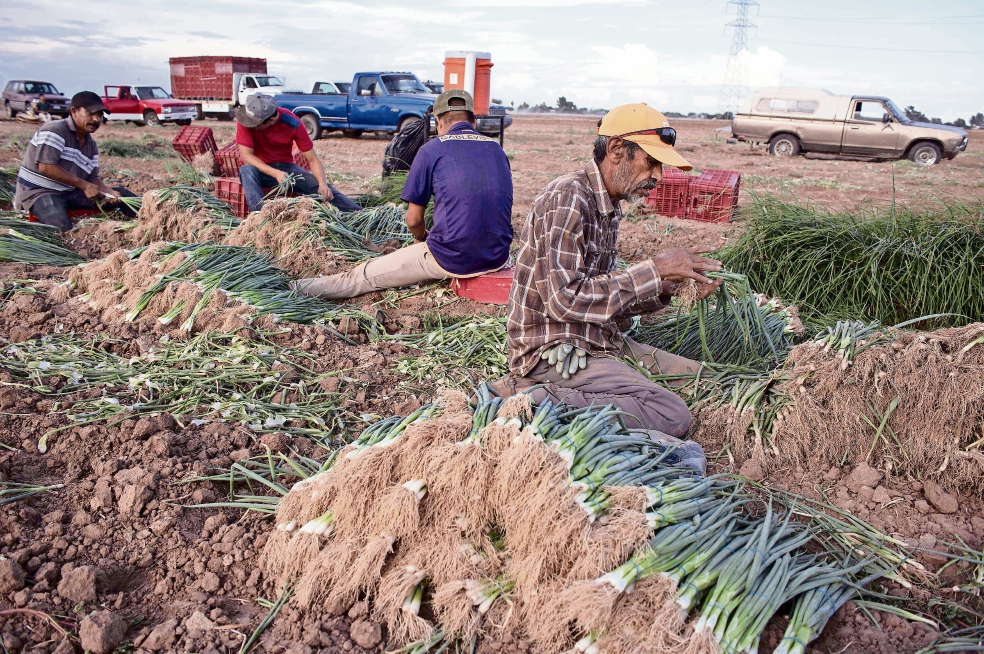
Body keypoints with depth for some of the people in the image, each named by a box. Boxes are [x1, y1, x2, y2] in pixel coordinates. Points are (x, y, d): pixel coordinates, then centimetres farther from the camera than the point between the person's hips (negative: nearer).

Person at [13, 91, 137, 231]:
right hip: (40, 192, -7)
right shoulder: (55, 130, -14)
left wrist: (109, 192, -14)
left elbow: (93, 178, 8)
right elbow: (46, 167, -24)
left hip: (71, 193, 7)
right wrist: (84, 185, -24)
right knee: (63, 228, -37)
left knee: (120, 193, -3)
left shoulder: (91, 145, 9)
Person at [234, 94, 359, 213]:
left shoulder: (292, 123, -18)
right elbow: (246, 155, -23)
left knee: (324, 190, -20)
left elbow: (313, 160, -15)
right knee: (247, 171, -37)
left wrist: (322, 183, -34)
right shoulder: (246, 118, -21)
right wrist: (275, 173, -37)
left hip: (286, 167, 1)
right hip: (260, 169, -1)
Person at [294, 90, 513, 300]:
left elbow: (413, 219, 1)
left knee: (369, 273, 14)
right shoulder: (497, 149, 13)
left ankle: (314, 288, 29)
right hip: (498, 257, 5)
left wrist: (421, 239, 24)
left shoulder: (432, 149, -1)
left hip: (452, 259, -5)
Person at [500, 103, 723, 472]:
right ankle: (538, 399, -14)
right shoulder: (568, 198, -17)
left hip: (597, 341, 10)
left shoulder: (610, 207, 13)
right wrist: (654, 270, -19)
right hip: (553, 349, -10)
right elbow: (565, 299, -24)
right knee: (672, 416, -18)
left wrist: (667, 290, 0)